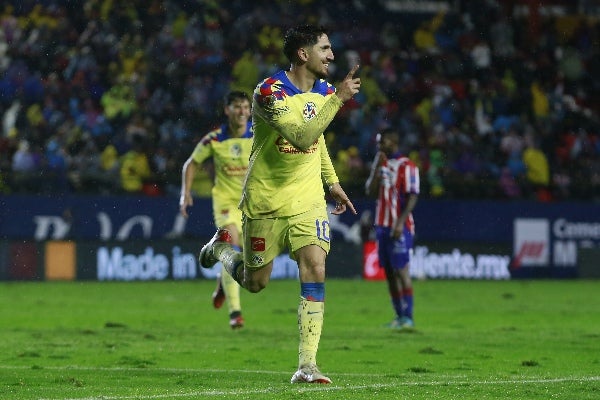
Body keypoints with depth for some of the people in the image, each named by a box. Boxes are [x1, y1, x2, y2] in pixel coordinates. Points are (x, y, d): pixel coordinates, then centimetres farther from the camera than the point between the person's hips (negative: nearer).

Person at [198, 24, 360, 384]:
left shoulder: (323, 90, 3)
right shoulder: (270, 92, -21)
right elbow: (302, 138, -34)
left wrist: (332, 182, 20)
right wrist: (339, 99, -36)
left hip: (308, 199, 4)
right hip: (266, 201, -4)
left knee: (315, 272, -14)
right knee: (255, 282, 9)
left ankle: (307, 366, -13)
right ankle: (222, 247, 44)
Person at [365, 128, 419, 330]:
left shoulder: (406, 166, -7)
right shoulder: (381, 164, 16)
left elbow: (412, 197, -12)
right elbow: (370, 190, 8)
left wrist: (400, 222, -20)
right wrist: (378, 167, 0)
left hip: (400, 227, -8)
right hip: (382, 225, 8)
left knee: (401, 270, -10)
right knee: (389, 272, 7)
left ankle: (407, 317, -10)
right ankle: (399, 316, 10)